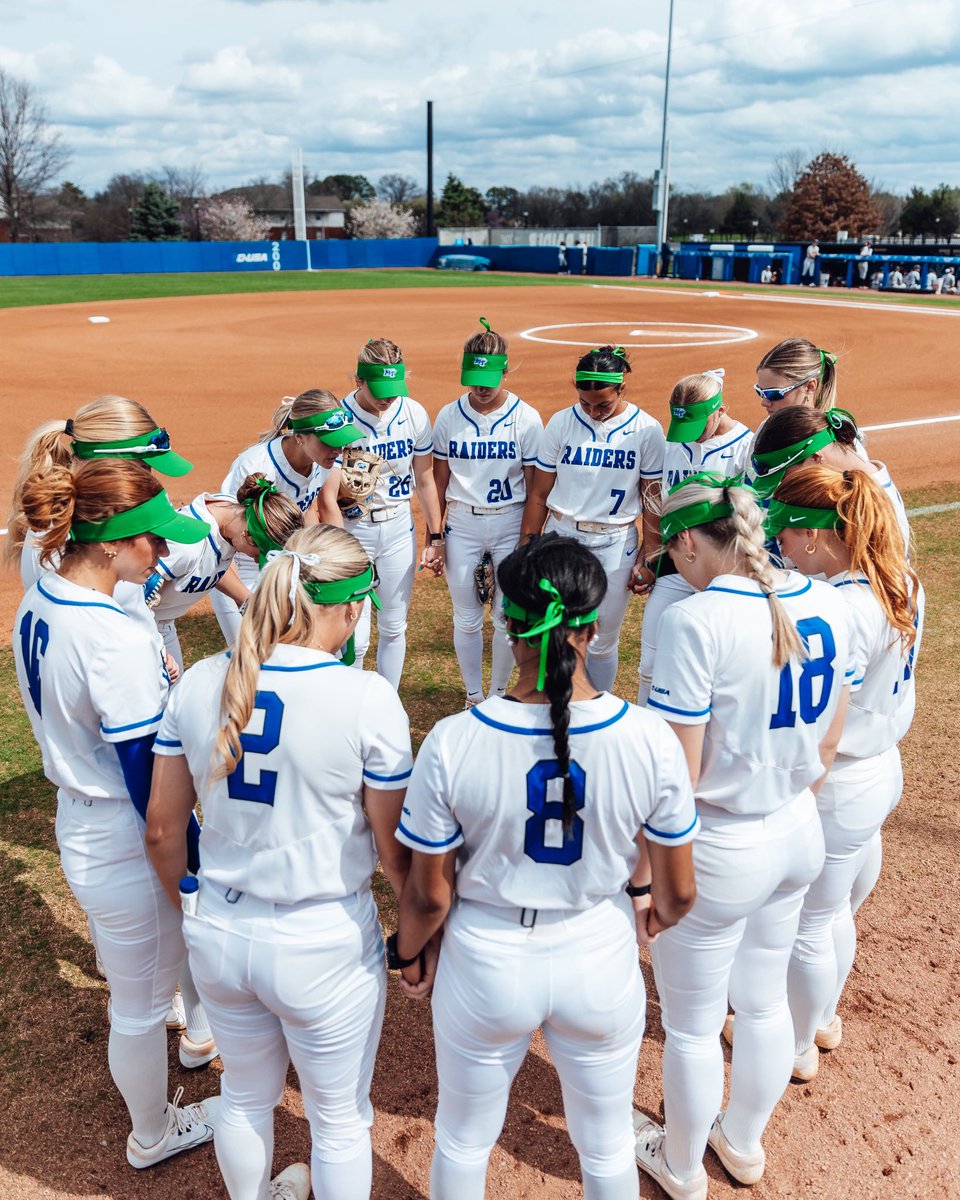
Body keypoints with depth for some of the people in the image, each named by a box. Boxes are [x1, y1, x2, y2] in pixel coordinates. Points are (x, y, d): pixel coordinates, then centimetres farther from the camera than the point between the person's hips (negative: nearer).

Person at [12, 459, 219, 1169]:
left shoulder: (36, 605, -3)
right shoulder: (119, 639, -31)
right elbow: (147, 779, -26)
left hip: (75, 822, 9)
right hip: (128, 845, -9)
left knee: (134, 976, 33)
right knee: (141, 1003, 17)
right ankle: (154, 1134, 42)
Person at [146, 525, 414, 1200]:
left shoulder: (199, 685, -9)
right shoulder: (367, 699, -22)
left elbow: (163, 830, 1)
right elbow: (395, 851, -14)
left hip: (218, 936, 5)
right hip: (324, 945, -5)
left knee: (245, 1098, 30)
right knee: (339, 1117, 22)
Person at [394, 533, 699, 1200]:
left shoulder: (452, 744, -24)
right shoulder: (649, 739, -21)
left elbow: (429, 895, -12)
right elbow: (678, 892, -8)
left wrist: (410, 954, 9)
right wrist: (652, 911, 16)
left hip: (486, 963, -1)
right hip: (600, 964, 1)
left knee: (463, 1140, 28)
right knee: (607, 1145, 29)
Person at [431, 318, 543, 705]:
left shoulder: (526, 419, -7)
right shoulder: (449, 416, -1)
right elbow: (439, 479, 6)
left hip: (510, 524, -1)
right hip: (462, 525, 2)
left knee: (508, 619, 7)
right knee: (467, 620, 8)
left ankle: (499, 695, 27)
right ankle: (473, 699, 25)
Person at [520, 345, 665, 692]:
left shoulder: (646, 430, -4)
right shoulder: (561, 422, -1)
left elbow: (654, 500, 1)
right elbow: (539, 493, 3)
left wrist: (649, 558, -1)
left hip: (615, 546, -1)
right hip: (561, 537, 1)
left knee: (603, 642, 8)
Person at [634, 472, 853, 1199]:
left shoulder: (694, 621, -26)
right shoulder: (825, 604, -4)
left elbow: (679, 773, -22)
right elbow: (828, 742, 6)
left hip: (718, 854, -7)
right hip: (797, 837, 7)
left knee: (692, 1025, 17)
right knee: (764, 1002, 26)